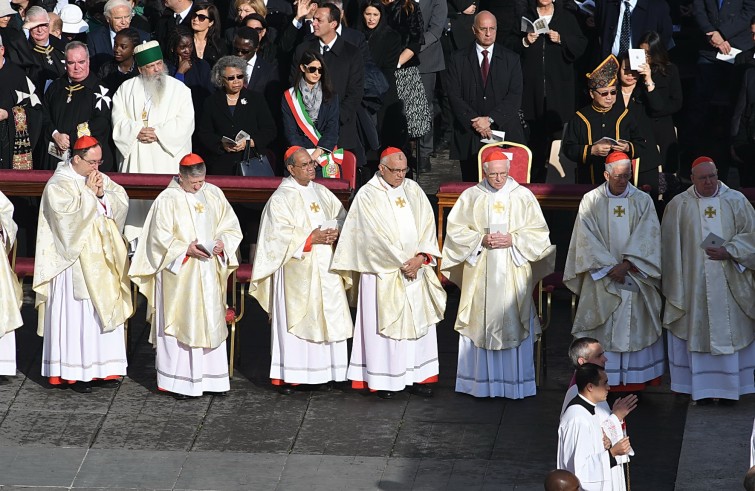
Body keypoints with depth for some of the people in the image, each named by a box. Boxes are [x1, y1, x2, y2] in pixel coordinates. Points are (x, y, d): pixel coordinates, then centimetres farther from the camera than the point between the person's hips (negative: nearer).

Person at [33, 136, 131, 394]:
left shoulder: (101, 179, 12)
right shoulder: (58, 184, -8)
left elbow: (122, 202, 6)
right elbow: (68, 211, -23)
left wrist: (102, 194, -10)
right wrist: (89, 192, -15)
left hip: (102, 261, 7)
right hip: (74, 260, -7)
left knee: (105, 312, 7)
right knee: (75, 314, -6)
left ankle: (102, 366, 13)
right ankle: (73, 372, -2)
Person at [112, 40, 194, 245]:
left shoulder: (179, 90, 8)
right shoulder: (126, 89, 12)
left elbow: (184, 124, -2)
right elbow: (119, 122, 4)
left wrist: (156, 133, -12)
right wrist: (137, 132, -14)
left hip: (168, 159, -1)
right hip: (135, 160, 1)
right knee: (135, 203, -3)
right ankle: (133, 249, 0)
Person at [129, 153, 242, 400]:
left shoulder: (214, 194, 7)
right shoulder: (167, 200, -7)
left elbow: (231, 227, 11)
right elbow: (160, 238, -9)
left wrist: (222, 242, -9)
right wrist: (186, 248, -20)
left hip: (209, 274, 5)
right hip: (179, 274, -5)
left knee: (211, 322, 6)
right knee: (179, 323, -4)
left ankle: (210, 377, 13)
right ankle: (178, 381, 0)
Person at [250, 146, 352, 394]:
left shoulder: (322, 192, 13)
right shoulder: (281, 198, -6)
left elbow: (343, 218, 15)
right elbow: (280, 235, -13)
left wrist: (335, 233, -6)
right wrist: (311, 238, -19)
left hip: (326, 270, 6)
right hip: (297, 271, -6)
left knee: (328, 318, 4)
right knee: (295, 321, -6)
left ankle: (326, 370, 11)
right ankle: (287, 377, -2)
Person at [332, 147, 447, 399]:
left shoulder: (413, 191, 7)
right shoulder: (367, 196, -7)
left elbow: (427, 225, 2)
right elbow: (377, 235, -12)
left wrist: (421, 258, -12)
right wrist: (402, 263, -14)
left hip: (416, 270, 5)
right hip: (383, 272, -4)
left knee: (419, 321, 5)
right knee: (385, 323, -1)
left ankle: (417, 376, 10)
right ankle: (383, 380, 4)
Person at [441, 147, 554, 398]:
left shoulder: (523, 196, 3)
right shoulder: (471, 196, 4)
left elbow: (539, 231, 3)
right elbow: (455, 229, 4)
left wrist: (513, 240, -12)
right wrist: (481, 239, -11)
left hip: (513, 273, 0)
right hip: (479, 272, 1)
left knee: (513, 324, 0)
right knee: (480, 323, 1)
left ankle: (515, 382, 8)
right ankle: (480, 381, 8)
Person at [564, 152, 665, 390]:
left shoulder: (643, 201, 4)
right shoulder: (591, 201, 1)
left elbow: (647, 238, -4)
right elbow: (588, 239, -5)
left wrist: (626, 265, -15)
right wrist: (610, 268, -13)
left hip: (635, 277, 1)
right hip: (600, 279, -1)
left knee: (635, 327, 1)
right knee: (601, 333, -2)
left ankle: (633, 381, 6)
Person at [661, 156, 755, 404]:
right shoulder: (679, 206, 3)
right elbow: (670, 246, 6)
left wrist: (728, 251, -15)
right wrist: (675, 285, 2)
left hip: (729, 283, 0)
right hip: (694, 284, 0)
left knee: (729, 333, 1)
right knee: (698, 333, 0)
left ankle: (729, 387, 8)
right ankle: (703, 389, 5)